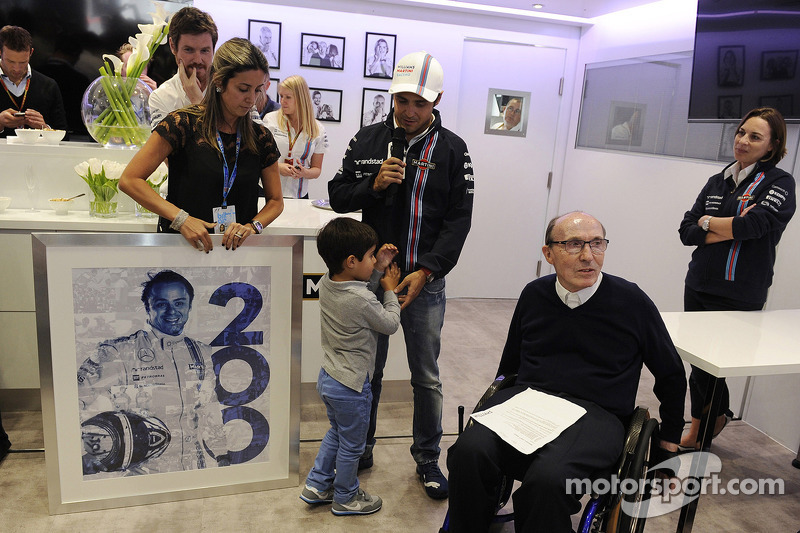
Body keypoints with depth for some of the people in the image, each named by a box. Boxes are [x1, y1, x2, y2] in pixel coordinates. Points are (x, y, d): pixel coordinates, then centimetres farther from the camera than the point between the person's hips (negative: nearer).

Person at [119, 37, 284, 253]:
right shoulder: (184, 124, -5)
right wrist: (181, 219, -16)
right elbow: (129, 180, -6)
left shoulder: (260, 137, 6)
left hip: (238, 250, 3)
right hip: (181, 246, -2)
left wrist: (252, 226, -6)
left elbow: (275, 201, 14)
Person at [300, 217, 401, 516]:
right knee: (351, 446, 15)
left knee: (336, 433, 29)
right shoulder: (362, 300, -29)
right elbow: (391, 324, -13)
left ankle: (317, 485, 40)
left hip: (328, 378, 8)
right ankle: (345, 498, 34)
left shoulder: (327, 283, -6)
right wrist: (390, 290, -1)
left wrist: (378, 270, 0)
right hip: (351, 385, -8)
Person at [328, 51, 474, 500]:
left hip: (426, 282, -1)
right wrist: (374, 184, -13)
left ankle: (428, 459, 29)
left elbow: (459, 219, -5)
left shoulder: (453, 149, -2)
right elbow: (338, 196, 7)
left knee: (427, 377, 9)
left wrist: (426, 271, -15)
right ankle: (360, 450, 34)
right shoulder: (367, 140, 4)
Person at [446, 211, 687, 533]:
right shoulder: (533, 295, 10)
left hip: (596, 412, -2)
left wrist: (669, 444, 17)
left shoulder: (632, 302, 1)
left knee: (548, 477, -34)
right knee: (469, 452, -27)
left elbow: (671, 376, 14)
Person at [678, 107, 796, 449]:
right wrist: (732, 230, -10)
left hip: (739, 296, -5)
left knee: (708, 364, 1)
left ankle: (700, 429, 25)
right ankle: (716, 417, 36)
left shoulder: (780, 183, -3)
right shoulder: (717, 182, 12)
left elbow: (754, 224, -20)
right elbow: (686, 231, 3)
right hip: (698, 287, 5)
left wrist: (709, 222, -4)